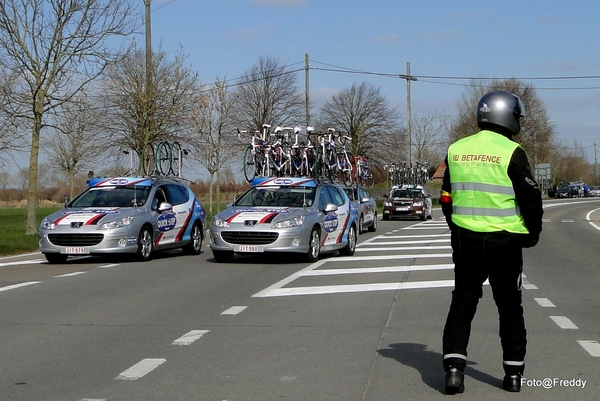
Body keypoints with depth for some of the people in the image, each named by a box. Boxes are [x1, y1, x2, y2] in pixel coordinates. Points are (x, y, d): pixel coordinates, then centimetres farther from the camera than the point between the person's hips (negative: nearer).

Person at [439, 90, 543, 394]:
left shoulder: (456, 150, 5)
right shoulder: (511, 153, -11)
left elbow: (446, 198, 12)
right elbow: (530, 198, -10)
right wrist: (533, 232, 7)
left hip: (465, 240, 3)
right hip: (505, 242, -3)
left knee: (462, 304, 8)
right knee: (509, 306, 10)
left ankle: (453, 368, -3)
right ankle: (513, 373, 13)